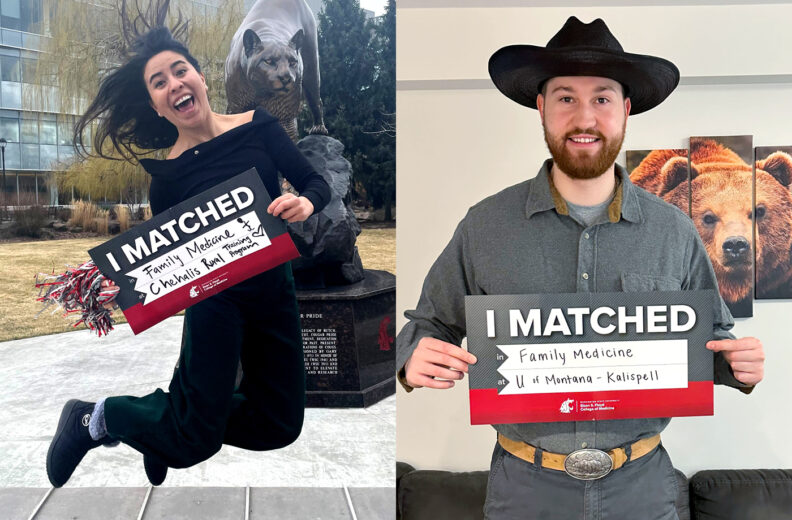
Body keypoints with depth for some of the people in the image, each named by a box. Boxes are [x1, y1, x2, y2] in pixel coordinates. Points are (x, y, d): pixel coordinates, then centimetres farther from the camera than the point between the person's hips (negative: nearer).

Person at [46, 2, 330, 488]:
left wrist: (305, 203, -23)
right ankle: (96, 417, 24)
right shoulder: (167, 174, -5)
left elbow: (317, 182, -1)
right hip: (214, 296, -3)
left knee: (280, 426, 12)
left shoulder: (258, 126, -1)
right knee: (196, 442, 0)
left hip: (275, 290, 4)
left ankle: (170, 415, 31)